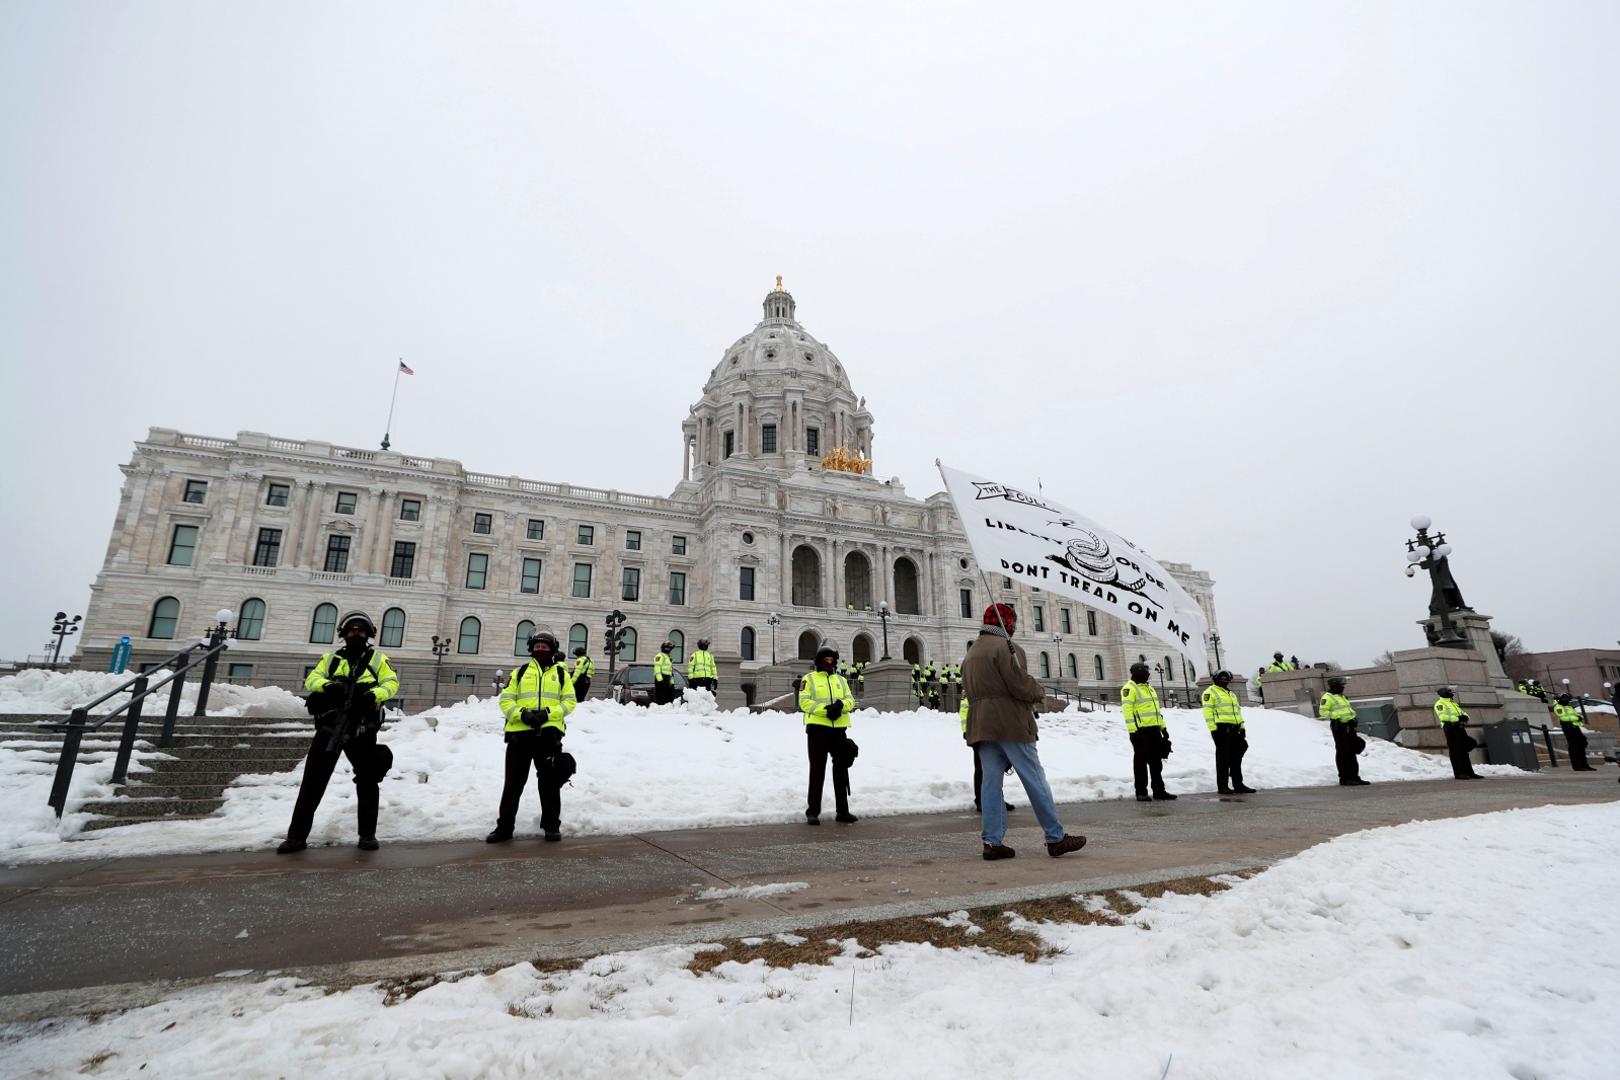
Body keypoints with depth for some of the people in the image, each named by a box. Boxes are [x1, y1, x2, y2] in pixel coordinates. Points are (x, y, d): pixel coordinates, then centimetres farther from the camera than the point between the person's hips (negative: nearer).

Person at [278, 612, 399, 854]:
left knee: (367, 782, 3)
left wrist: (374, 695, -21)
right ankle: (297, 836, 12)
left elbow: (392, 682, 0)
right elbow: (311, 679, 6)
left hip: (362, 730, -1)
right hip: (330, 727, 1)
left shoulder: (378, 659, 10)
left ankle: (368, 835, 13)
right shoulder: (331, 658, 16)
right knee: (312, 782, 2)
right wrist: (327, 685, -17)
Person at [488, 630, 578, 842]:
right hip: (519, 732, 1)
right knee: (513, 782, 6)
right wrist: (521, 714, -13)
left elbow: (570, 701, 3)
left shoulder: (561, 673, 11)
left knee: (549, 781, 6)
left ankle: (551, 825, 16)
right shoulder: (519, 672, 13)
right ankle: (505, 826, 16)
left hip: (549, 732, -1)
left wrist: (548, 713, -13)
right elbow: (506, 700, 6)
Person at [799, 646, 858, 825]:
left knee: (841, 770, 9)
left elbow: (851, 700, 8)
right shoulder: (809, 679, 4)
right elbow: (804, 702, -8)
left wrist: (841, 704, -15)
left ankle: (843, 810, 19)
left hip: (839, 729, 5)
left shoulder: (841, 680, 18)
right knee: (817, 770, 0)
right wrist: (825, 709, -18)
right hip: (817, 728, -4)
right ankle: (812, 812, 8)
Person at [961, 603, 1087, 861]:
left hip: (981, 726, 8)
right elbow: (1020, 685, -16)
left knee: (991, 781, 5)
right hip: (1010, 724, -8)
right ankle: (1056, 838, 7)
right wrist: (1040, 692, 5)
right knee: (1035, 780, 0)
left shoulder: (970, 654, 20)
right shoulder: (1006, 647, -8)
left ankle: (992, 842, 4)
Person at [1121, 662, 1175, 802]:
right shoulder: (1129, 688, -10)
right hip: (1140, 731, -8)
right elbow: (1127, 711, -17)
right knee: (1141, 761, -1)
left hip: (1154, 729, 8)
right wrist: (1132, 730, -23)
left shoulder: (1149, 687, 19)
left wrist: (1163, 727, 19)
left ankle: (1159, 790, 21)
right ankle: (1141, 793, 5)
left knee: (1156, 761, 13)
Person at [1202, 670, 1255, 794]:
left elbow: (1238, 711, 27)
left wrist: (1242, 727, 17)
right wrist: (1213, 728, -16)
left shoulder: (1232, 694, 25)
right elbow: (1208, 711, -10)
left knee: (1236, 757, 10)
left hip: (1234, 729, 8)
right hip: (1222, 728, -8)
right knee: (1223, 758, -5)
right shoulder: (1210, 692, -2)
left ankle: (1238, 785, 17)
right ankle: (1222, 786, 0)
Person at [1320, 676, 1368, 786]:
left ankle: (1354, 777, 18)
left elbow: (1349, 710, 27)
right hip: (1339, 727, -9)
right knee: (1342, 753, -6)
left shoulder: (1342, 697, 21)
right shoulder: (1327, 697, -8)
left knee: (1352, 753, 11)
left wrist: (1353, 719, 12)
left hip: (1349, 727, 9)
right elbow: (1323, 712, -14)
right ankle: (1344, 778, -2)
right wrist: (1336, 716, -22)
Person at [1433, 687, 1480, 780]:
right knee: (1455, 751, -8)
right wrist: (1458, 718, -24)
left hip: (1459, 727, 9)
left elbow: (1462, 712, 18)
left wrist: (1465, 716, -5)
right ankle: (1458, 773, -6)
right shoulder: (1440, 704, -3)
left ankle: (1469, 772, 13)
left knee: (1464, 751, 9)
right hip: (1450, 728, -8)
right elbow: (1443, 716, -17)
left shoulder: (1453, 704, 26)